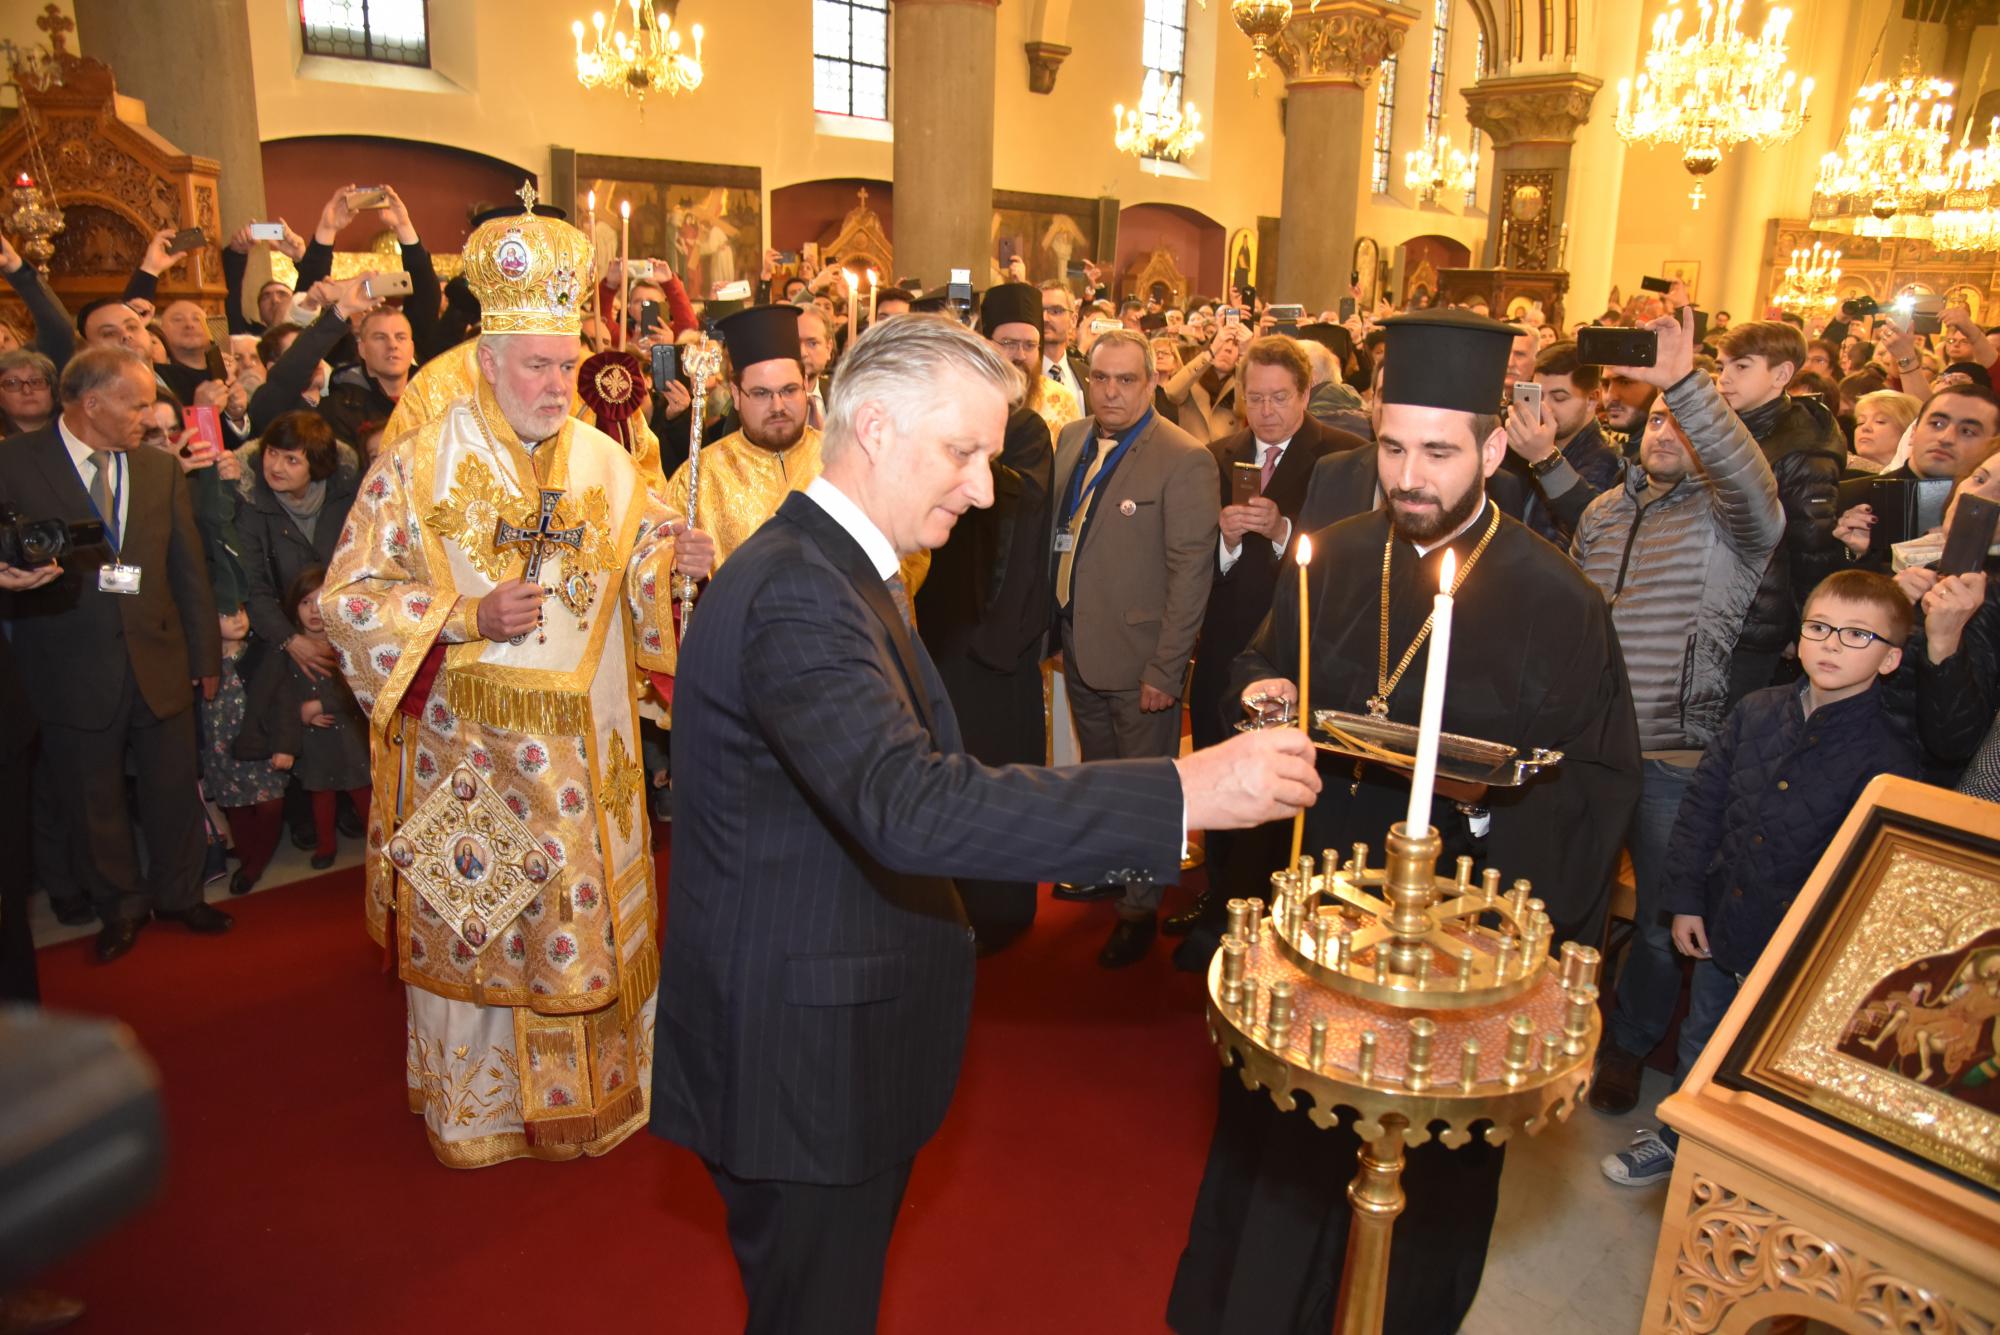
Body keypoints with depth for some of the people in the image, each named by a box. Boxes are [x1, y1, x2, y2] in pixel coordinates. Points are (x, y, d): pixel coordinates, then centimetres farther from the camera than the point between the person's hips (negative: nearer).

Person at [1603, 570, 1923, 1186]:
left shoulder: (1888, 759, -16)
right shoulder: (1758, 712, -2)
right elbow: (1703, 801, 4)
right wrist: (1686, 898, 2)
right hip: (1719, 929, 5)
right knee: (1698, 1048, 23)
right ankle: (1676, 1141, 46)